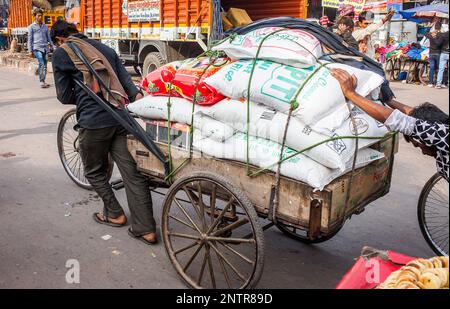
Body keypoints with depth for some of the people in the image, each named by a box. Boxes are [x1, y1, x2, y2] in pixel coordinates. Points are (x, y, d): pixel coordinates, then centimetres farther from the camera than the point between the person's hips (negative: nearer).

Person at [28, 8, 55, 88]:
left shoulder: (45, 26, 18)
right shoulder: (32, 27, 6)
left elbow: (48, 38, 22)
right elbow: (30, 39, 4)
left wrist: (53, 46, 13)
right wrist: (30, 51, -1)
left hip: (45, 48, 5)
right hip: (37, 48, -4)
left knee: (45, 65, 4)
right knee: (42, 64, -17)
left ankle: (43, 81, 12)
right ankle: (41, 82, -15)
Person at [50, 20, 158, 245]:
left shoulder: (61, 53, 6)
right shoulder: (105, 48, 21)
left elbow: (65, 96, 8)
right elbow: (126, 79, 11)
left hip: (93, 122, -4)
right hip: (121, 117, 5)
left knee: (95, 172, 20)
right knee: (133, 173, 4)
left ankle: (114, 214, 30)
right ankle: (146, 229, 6)